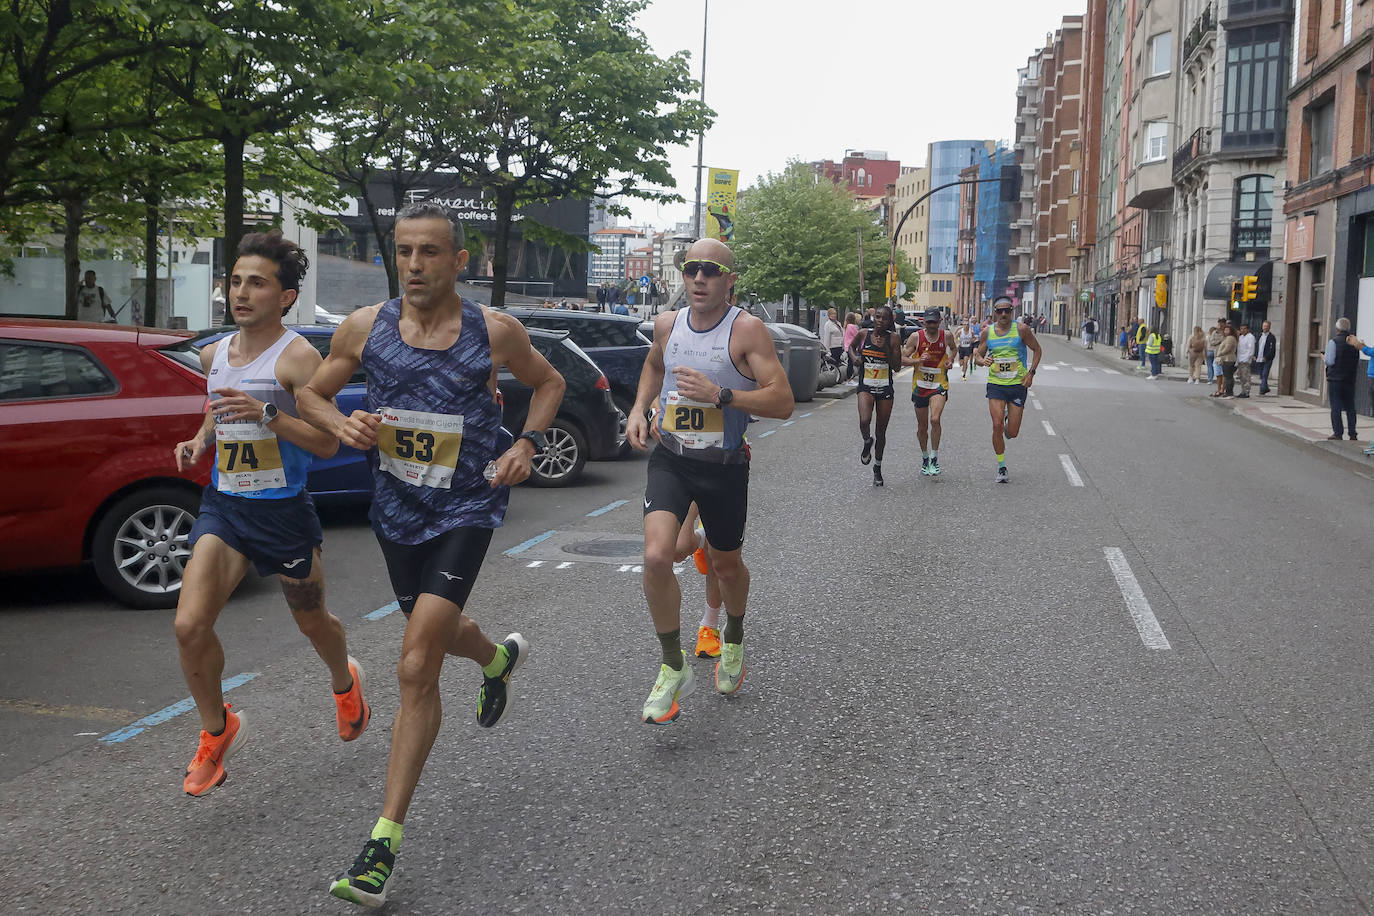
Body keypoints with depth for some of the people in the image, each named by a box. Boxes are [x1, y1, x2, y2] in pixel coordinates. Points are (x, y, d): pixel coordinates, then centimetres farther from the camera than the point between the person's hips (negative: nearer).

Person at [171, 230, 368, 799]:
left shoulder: (298, 357, -13)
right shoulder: (214, 355, 7)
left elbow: (327, 443, -17)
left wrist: (267, 415, -29)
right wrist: (199, 442, 6)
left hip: (283, 511, -4)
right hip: (223, 505, 5)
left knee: (312, 622, 15)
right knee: (189, 626, -10)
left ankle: (345, 681, 50)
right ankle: (218, 730, 14)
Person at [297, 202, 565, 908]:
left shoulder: (494, 332, -8)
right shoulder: (365, 327, -4)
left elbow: (549, 383, 10)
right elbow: (311, 394, 9)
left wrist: (528, 443, -6)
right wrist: (343, 425, -13)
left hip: (466, 509, -4)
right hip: (395, 507, 4)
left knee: (416, 669, -14)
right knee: (433, 631, 26)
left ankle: (385, 840, -7)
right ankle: (500, 658, 64)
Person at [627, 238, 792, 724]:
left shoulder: (747, 330, -13)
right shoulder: (667, 324, 1)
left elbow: (782, 402, -19)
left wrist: (720, 394, -29)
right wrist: (639, 409, 10)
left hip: (725, 466, -2)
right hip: (670, 459, 2)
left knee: (727, 565, 16)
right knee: (656, 557, -19)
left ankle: (733, 639, 49)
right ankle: (673, 668, -1)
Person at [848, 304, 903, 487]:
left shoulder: (893, 339, -4)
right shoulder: (864, 335, -2)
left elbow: (897, 367, -8)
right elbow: (851, 346, 20)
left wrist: (886, 348, -19)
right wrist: (854, 357, 0)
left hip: (885, 389, 1)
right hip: (866, 387, -1)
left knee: (881, 432, 9)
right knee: (864, 421, -27)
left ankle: (878, 467, 29)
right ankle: (867, 442, 8)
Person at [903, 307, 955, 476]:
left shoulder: (947, 336, -2)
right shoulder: (916, 337, -7)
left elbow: (953, 348, 21)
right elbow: (902, 359, -7)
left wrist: (950, 360, 2)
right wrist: (918, 360, -23)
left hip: (939, 385, -1)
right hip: (920, 384, 1)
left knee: (935, 419, -22)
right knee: (922, 426, 10)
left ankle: (934, 458, -10)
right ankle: (925, 458, 31)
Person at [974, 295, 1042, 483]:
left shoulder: (1021, 329, -4)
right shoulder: (987, 332, 3)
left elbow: (1037, 350, 6)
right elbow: (979, 355, 12)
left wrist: (1031, 372, -4)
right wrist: (983, 361, -12)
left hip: (1018, 384, -1)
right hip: (996, 384, 1)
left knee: (1012, 433, 0)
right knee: (997, 425, -12)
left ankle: (1010, 420, 39)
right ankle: (1001, 468, 3)